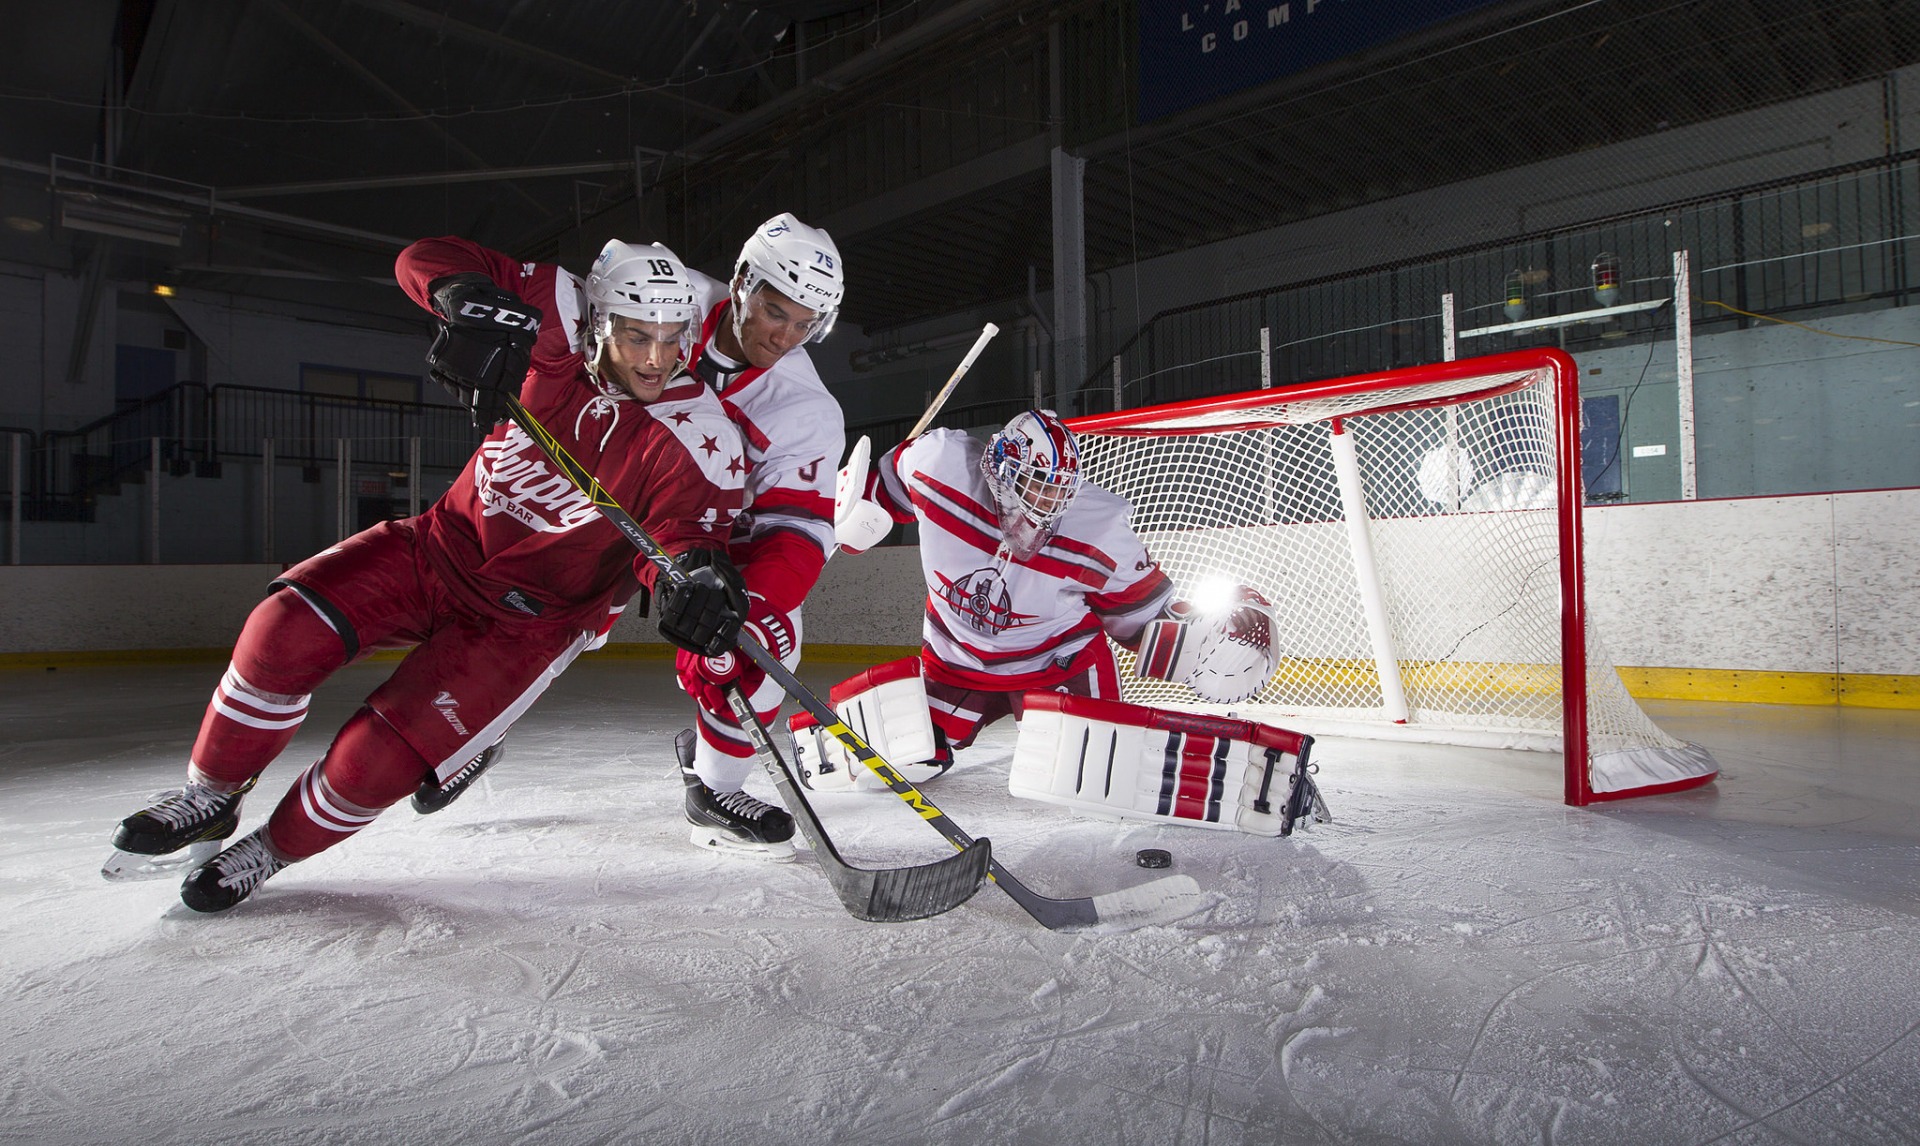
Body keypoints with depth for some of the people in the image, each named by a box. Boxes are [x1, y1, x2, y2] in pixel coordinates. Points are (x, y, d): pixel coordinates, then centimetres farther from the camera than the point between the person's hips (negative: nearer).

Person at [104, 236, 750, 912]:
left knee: (379, 756, -12)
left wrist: (696, 580, -52)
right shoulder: (555, 328, -14)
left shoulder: (697, 438, -22)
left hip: (534, 617, -3)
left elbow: (687, 534, -28)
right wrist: (474, 305, -37)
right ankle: (210, 797, 13)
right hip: (447, 547, 4)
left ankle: (274, 849, 21)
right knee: (289, 628, -14)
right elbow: (426, 260, -14)